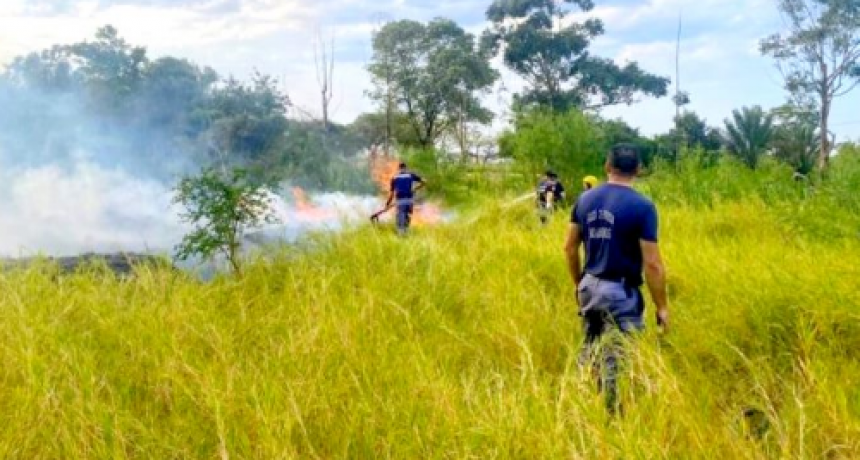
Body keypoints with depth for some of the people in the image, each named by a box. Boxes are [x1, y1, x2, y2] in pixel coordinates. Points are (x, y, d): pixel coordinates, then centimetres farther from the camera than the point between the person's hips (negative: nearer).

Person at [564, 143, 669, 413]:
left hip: (589, 287, 6)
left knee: (591, 353, 21)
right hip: (621, 293, -6)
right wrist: (661, 306, -6)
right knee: (616, 363, 2)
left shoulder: (585, 199, 3)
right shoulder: (642, 206, -14)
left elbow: (570, 247, 10)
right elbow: (652, 263, -15)